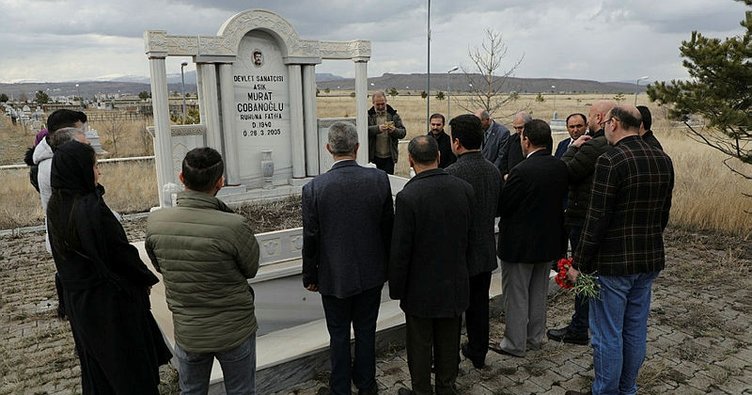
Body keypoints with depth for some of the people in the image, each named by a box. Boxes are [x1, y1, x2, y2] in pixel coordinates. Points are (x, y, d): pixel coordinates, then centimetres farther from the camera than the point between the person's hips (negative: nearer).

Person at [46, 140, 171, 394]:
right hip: (111, 299, -8)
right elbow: (121, 253, -21)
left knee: (95, 359, 23)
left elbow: (63, 254, 7)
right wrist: (148, 279, -5)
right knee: (129, 363, 9)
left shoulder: (55, 207, -2)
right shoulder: (92, 208, -27)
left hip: (77, 300, 8)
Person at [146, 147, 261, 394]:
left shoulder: (155, 222, -13)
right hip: (235, 331, -3)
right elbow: (251, 270, -9)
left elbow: (160, 267, 5)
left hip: (187, 333, 4)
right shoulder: (234, 226, -27)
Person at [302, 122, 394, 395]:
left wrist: (310, 276, 5)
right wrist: (387, 265, 12)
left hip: (334, 277, -2)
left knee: (339, 336, 14)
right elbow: (388, 227, -3)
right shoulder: (379, 179, -11)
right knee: (366, 332, 18)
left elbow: (311, 238, -9)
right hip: (371, 273, 2)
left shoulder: (314, 188, -16)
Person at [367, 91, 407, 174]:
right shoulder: (369, 115, 3)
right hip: (374, 157, -1)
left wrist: (394, 130, -20)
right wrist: (378, 128, -29)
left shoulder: (393, 115, 7)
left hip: (389, 157, 1)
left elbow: (403, 132, 2)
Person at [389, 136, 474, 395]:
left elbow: (400, 250, -17)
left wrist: (396, 288, -4)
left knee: (420, 345, 13)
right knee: (449, 342, 20)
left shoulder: (407, 196, -22)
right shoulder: (464, 189, -7)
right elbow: (471, 238, 4)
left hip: (421, 288, -5)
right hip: (455, 284, 5)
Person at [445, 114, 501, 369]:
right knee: (479, 303, 20)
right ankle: (478, 353, 35)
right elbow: (498, 208, 10)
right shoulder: (493, 170, 0)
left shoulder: (453, 173, -24)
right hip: (486, 251, 7)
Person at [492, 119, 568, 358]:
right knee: (538, 294, 21)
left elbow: (501, 206, -19)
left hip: (520, 244, -7)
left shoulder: (522, 171, -25)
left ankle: (515, 344, 19)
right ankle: (535, 337, 35)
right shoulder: (561, 168, -3)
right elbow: (560, 200, 8)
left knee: (516, 296, 8)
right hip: (549, 242, 7)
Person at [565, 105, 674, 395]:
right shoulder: (663, 160, 4)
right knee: (635, 330, 18)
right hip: (650, 260, 8)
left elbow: (597, 219, -19)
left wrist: (579, 264, -11)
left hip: (613, 262, -7)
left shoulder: (610, 160, -18)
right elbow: (664, 213, 12)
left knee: (608, 334, 6)